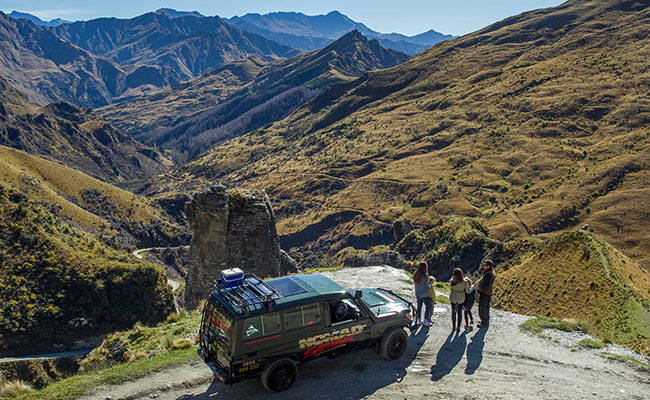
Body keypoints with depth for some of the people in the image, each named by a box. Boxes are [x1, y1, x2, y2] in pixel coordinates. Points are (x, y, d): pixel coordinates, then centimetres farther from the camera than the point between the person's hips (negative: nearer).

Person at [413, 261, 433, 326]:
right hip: (425, 294, -6)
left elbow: (416, 283, 5)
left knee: (419, 306, 17)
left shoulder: (415, 274, -3)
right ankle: (425, 321, 11)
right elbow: (427, 286, -21)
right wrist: (430, 286, 2)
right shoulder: (425, 275, -23)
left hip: (417, 294, 6)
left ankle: (419, 320, 25)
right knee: (428, 306, 9)